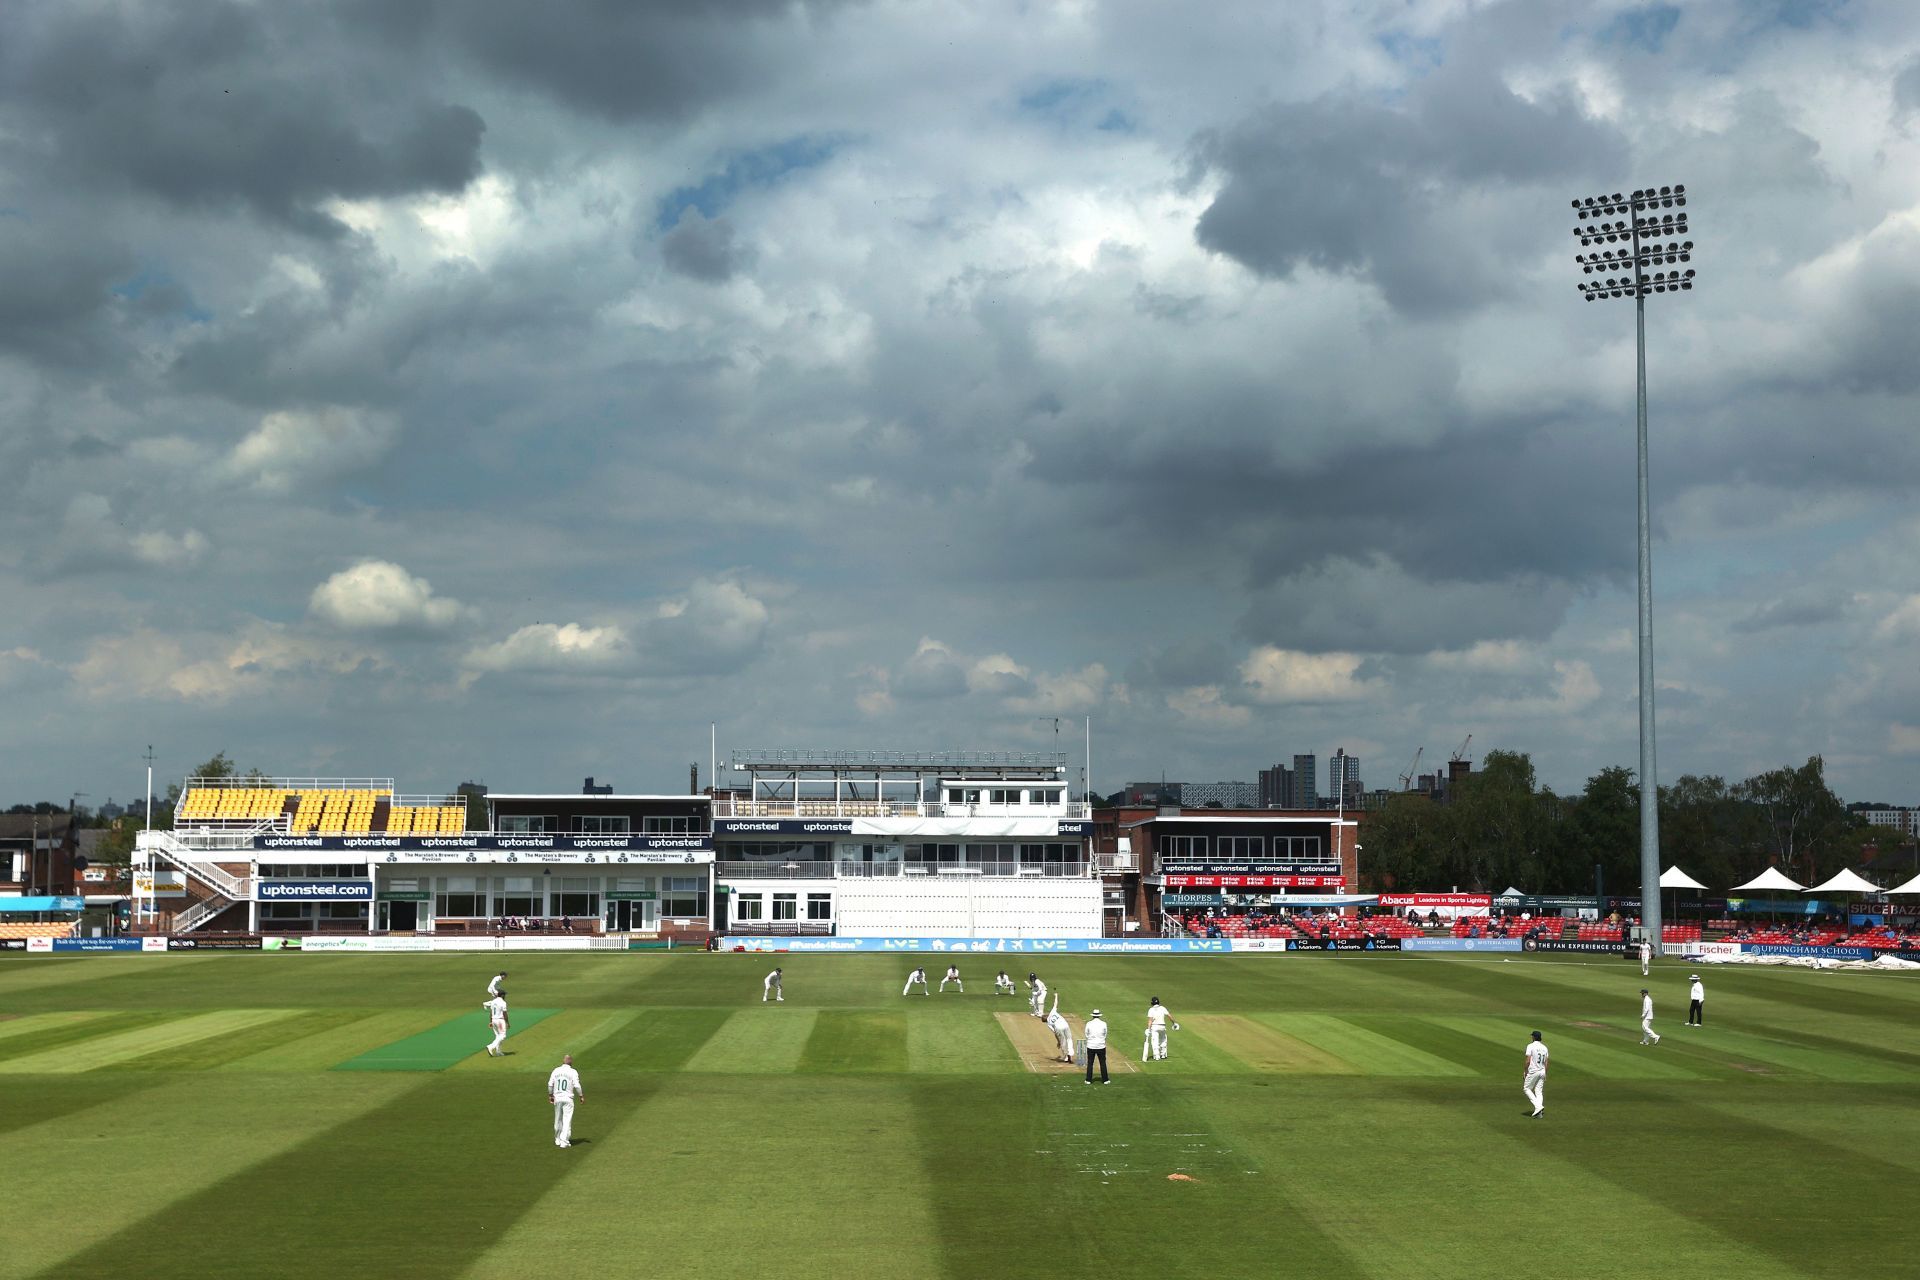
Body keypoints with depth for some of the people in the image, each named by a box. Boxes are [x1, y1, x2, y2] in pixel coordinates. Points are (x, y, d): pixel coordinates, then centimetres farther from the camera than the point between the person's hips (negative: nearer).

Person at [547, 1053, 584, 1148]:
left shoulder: (556, 1070, 2)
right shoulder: (573, 1072, -7)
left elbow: (550, 1084, 3)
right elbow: (577, 1085, -11)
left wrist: (550, 1095, 16)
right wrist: (581, 1095, 1)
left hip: (557, 1098, 4)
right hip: (568, 1098, -4)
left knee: (558, 1119, 16)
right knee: (567, 1119, -2)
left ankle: (558, 1139, 26)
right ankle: (564, 1141, -8)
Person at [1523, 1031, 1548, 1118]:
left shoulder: (1530, 1046, -11)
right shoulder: (1544, 1047, 8)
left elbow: (1528, 1061, -16)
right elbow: (1546, 1062, 10)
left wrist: (1525, 1071, -5)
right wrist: (1545, 1075, 17)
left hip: (1533, 1071, -6)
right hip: (1542, 1071, 6)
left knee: (1526, 1088, 7)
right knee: (1539, 1091, 8)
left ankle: (1538, 1106, -8)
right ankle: (1539, 1113, 0)